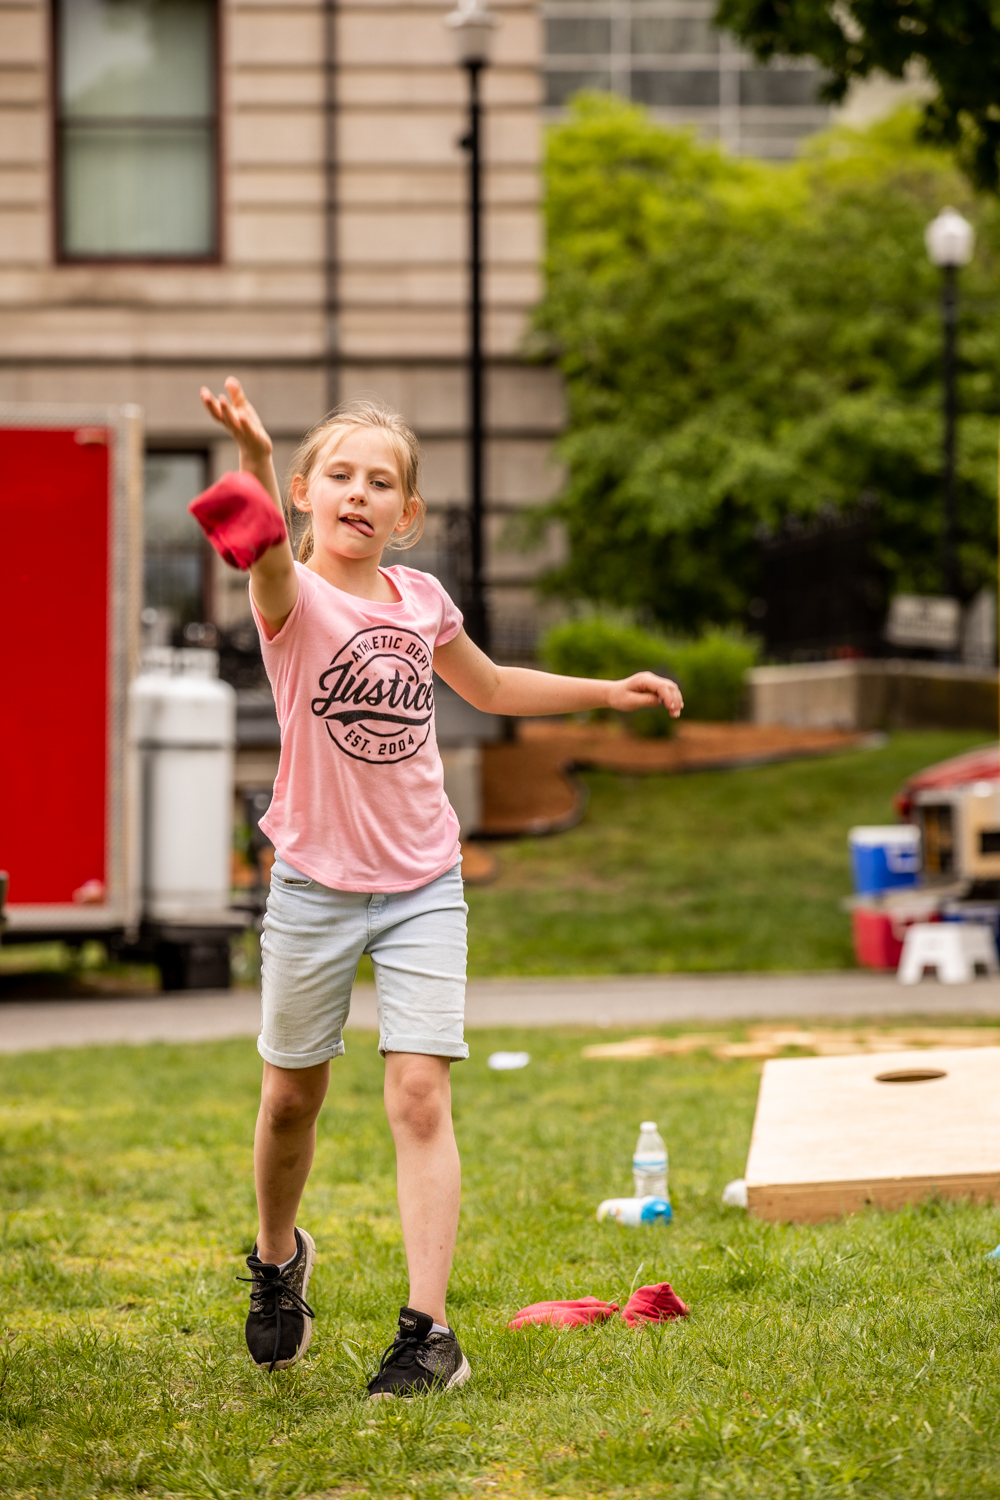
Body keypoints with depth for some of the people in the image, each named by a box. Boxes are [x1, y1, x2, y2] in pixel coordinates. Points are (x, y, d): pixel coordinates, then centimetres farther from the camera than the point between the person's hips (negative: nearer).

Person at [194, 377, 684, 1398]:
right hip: (316, 883, -2)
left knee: (420, 1095, -10)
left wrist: (605, 692, 23)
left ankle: (427, 1328, -12)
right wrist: (252, 464, -61)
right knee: (293, 1095, 12)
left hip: (423, 885, 2)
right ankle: (277, 1259, 41)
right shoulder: (295, 597, -12)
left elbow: (488, 687, 25)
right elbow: (273, 564, -40)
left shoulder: (420, 600, 3)